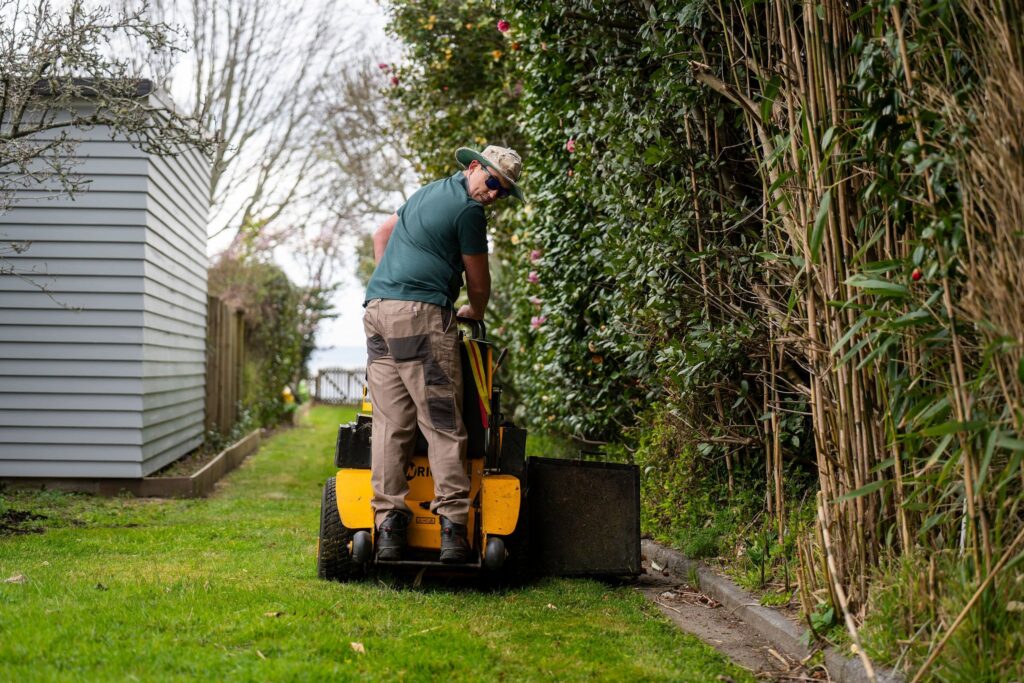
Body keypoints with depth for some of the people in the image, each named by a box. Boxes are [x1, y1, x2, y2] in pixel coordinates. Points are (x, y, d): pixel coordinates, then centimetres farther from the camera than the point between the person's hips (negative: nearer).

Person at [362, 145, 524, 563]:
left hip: (376, 309, 8)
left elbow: (382, 235, 37)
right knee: (443, 425, -7)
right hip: (421, 312, -8)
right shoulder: (468, 210, -1)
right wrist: (476, 313, 27)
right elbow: (478, 282, 6)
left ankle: (389, 526, 0)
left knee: (390, 424, 3)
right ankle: (452, 525, -10)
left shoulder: (429, 192, 26)